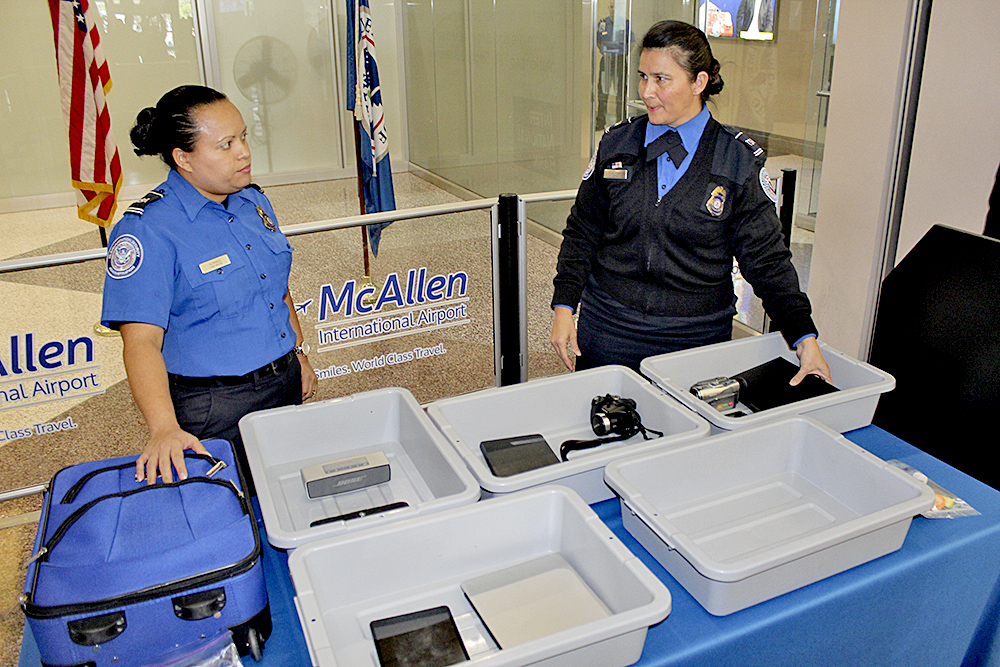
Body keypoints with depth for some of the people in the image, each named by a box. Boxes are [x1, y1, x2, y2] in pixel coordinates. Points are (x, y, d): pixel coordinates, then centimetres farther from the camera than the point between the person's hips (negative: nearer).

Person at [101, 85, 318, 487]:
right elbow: (141, 341, -24)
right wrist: (165, 428, -36)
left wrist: (299, 354, 16)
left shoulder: (254, 201, 5)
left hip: (286, 383, 7)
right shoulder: (147, 230, -18)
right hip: (217, 409, -6)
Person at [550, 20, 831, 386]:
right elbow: (582, 233, 7)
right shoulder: (616, 145, 1)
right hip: (609, 329, 2)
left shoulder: (740, 162, -4)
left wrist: (805, 339, -10)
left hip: (697, 340, -1)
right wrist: (563, 308, -2)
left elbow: (767, 260, -2)